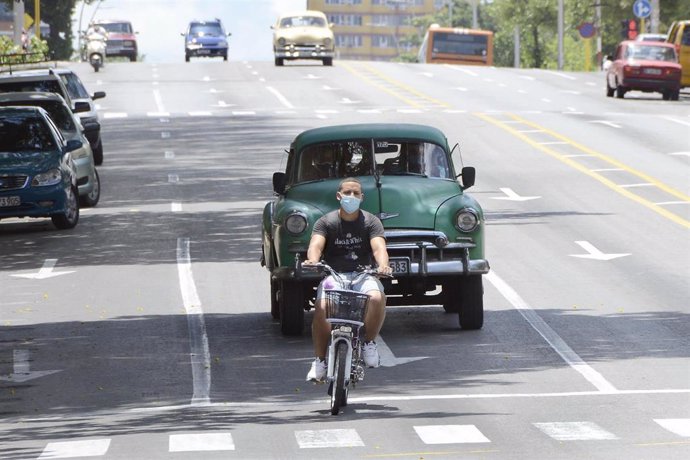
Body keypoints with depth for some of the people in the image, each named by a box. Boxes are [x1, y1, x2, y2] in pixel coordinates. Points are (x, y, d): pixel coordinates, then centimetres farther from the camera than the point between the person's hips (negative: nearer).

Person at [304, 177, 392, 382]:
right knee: (322, 308, -31)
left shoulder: (371, 222, 5)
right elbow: (316, 244, -13)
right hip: (333, 275, 0)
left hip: (363, 275, 0)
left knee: (376, 298, -34)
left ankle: (368, 342, -8)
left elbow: (378, 247, -11)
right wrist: (312, 260, -38)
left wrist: (383, 265, -35)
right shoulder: (326, 222, 4)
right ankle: (319, 360, -13)